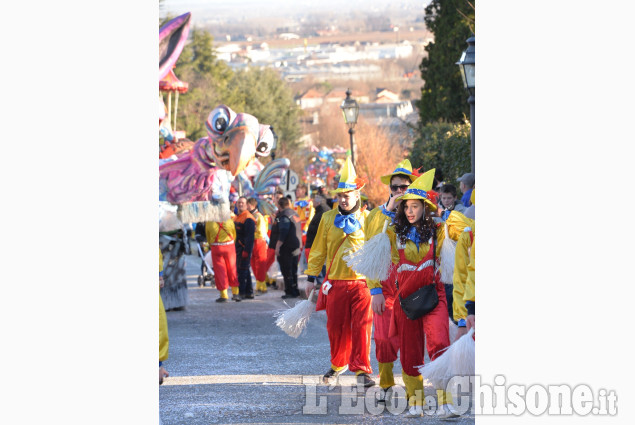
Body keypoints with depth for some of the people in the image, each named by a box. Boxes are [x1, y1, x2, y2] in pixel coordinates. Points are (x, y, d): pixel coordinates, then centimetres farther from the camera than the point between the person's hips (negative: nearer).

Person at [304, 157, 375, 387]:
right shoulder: (328, 219, 7)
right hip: (335, 282, 2)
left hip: (362, 282, -2)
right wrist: (312, 277, 10)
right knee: (336, 327, 9)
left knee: (362, 327, -8)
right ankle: (338, 364, 28)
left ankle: (362, 369, -4)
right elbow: (318, 250, 13)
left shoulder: (367, 219, 3)